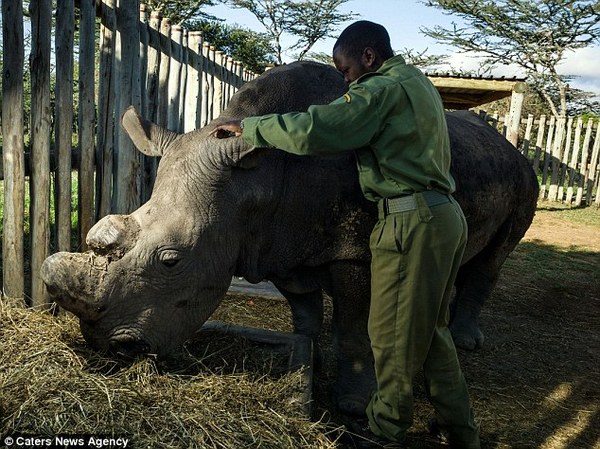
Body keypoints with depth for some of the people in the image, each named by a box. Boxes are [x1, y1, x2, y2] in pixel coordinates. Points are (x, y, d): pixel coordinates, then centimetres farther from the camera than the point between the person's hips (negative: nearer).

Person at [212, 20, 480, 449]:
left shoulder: (383, 89, -11)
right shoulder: (416, 83, 19)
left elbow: (311, 131, -21)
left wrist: (248, 125, -9)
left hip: (413, 221, -10)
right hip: (445, 215, 10)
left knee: (393, 334, 4)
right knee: (430, 328, 18)